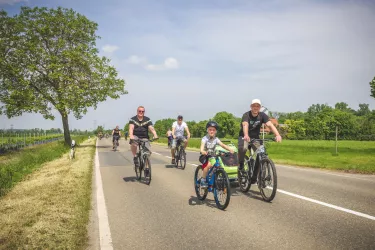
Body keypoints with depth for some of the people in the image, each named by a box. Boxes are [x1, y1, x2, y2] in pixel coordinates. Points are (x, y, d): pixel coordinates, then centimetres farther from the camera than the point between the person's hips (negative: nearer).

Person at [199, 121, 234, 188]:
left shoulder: (216, 139, 0)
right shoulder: (205, 139, -11)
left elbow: (223, 145, -13)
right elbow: (202, 147, -27)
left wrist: (230, 149, -31)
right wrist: (203, 152, -50)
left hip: (211, 156, 4)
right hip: (204, 156, -4)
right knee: (208, 165, -30)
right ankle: (203, 180, -16)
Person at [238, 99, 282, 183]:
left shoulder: (262, 115, -10)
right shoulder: (246, 115, -18)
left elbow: (270, 125, -24)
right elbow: (245, 125, -38)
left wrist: (277, 135, -42)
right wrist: (246, 135, -59)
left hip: (255, 137, 4)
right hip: (244, 136, -3)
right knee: (243, 148, -35)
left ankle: (254, 176, 2)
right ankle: (240, 164, -6)